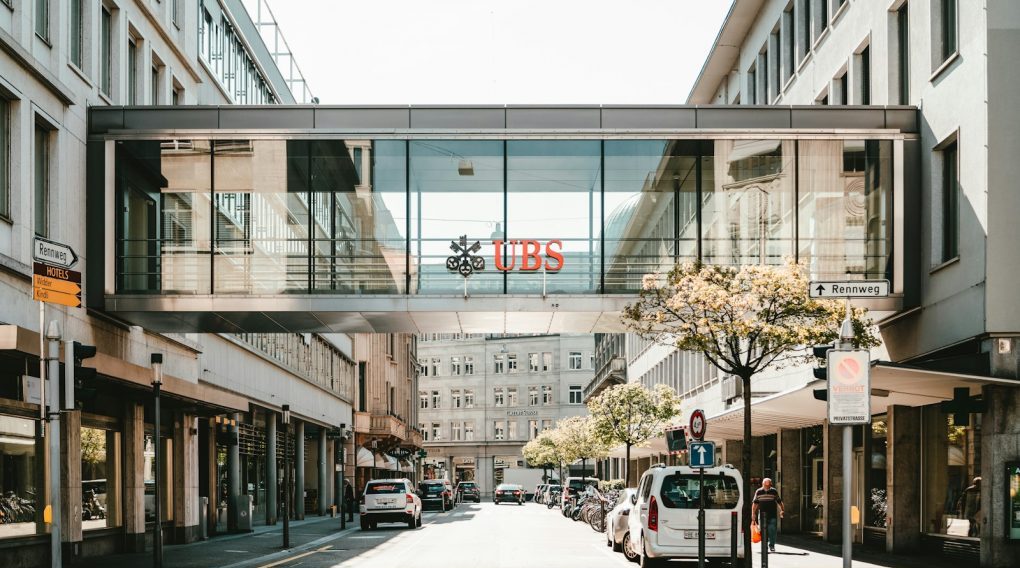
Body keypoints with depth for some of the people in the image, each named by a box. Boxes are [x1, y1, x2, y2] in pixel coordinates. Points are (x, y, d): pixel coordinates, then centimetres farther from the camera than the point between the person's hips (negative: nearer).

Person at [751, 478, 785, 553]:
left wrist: (782, 510, -6)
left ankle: (772, 546, 1)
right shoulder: (758, 492, 3)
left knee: (772, 530, -7)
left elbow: (779, 501, 8)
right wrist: (753, 514, 1)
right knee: (764, 531, 4)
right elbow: (755, 504, 6)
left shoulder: (774, 492, 3)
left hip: (772, 515, -1)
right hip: (763, 515, 1)